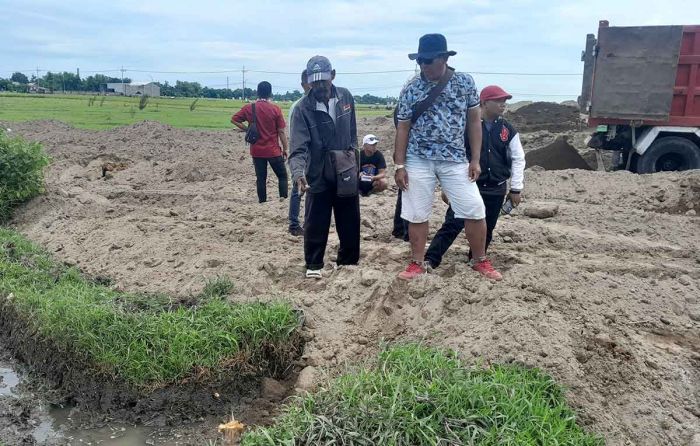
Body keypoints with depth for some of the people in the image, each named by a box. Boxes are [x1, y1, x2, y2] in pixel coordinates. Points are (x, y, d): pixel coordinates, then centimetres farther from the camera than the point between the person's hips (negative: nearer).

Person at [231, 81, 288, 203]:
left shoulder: (249, 108, -3)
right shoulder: (275, 109, -9)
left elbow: (234, 120, 1)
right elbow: (281, 131, -7)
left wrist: (248, 130, 5)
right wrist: (285, 149, 0)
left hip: (256, 151, 2)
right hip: (273, 151, -2)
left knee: (261, 178, 10)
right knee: (282, 175, 11)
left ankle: (262, 201, 12)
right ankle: (284, 198, 2)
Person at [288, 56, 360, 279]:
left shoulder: (346, 97, -1)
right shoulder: (303, 108, -14)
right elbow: (299, 147, -22)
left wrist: (353, 154, 13)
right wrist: (298, 172, -37)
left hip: (346, 172, 4)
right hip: (318, 175, -3)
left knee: (350, 222, 13)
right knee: (316, 223, 3)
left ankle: (348, 261, 30)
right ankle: (314, 264, 21)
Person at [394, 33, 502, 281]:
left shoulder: (465, 82, -1)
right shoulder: (411, 90, -1)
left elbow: (474, 121, 3)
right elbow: (403, 128, 2)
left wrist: (475, 160, -2)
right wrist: (399, 165, -2)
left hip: (455, 160, 0)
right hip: (418, 160, 0)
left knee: (475, 211, -2)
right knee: (417, 215, 4)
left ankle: (481, 261, 17)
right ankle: (417, 263, 21)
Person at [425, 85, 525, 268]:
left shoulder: (508, 130, 4)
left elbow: (518, 159, 8)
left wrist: (516, 189, 4)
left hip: (495, 190, 4)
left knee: (486, 230, 12)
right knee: (452, 224, -9)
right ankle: (430, 260, -7)